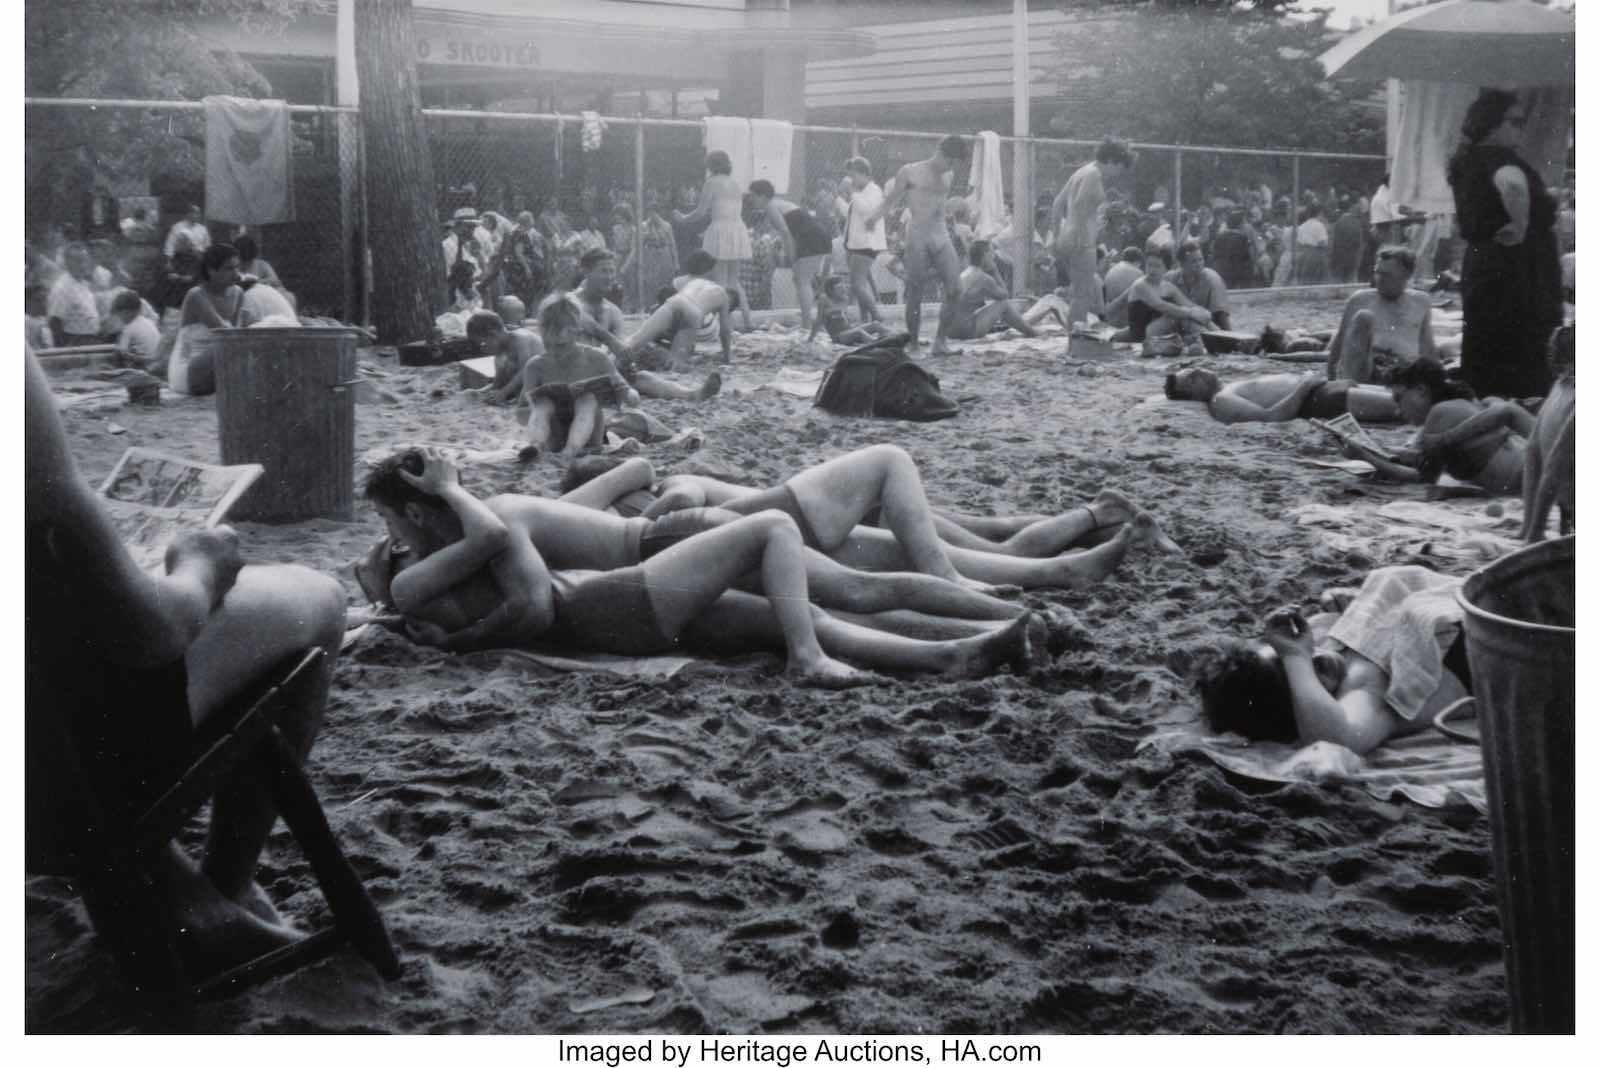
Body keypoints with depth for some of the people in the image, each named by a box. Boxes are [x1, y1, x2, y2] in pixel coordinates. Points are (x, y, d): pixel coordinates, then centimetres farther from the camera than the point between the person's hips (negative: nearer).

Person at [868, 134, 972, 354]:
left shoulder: (947, 176, 15)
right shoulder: (910, 172, -1)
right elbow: (891, 199, 3)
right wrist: (877, 214, -14)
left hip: (941, 236, 5)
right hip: (917, 236, -5)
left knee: (955, 288, -10)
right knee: (915, 294, -2)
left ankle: (940, 340, -2)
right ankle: (913, 343, 10)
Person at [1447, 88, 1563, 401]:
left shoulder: (1468, 161, 14)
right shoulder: (1499, 158, -15)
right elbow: (1513, 184, -39)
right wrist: (1520, 226, -25)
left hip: (1479, 267, 10)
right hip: (1514, 276, -10)